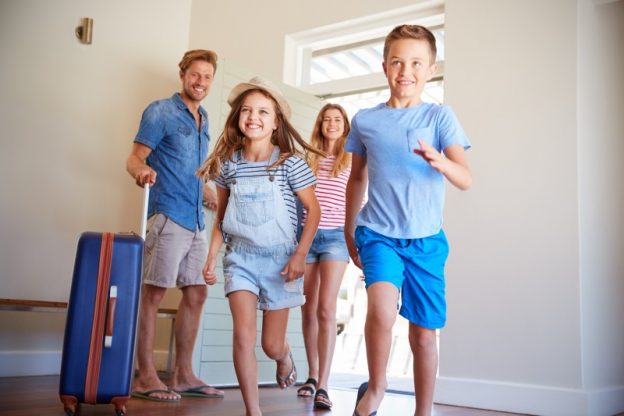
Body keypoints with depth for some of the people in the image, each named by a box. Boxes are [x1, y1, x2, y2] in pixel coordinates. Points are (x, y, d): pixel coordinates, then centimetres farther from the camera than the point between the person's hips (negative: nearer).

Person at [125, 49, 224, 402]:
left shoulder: (203, 119, 20)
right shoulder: (160, 112, -1)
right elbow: (135, 157, -8)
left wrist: (215, 198, 26)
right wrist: (141, 171, -29)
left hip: (196, 221, 8)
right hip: (169, 214, -8)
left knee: (196, 294, 8)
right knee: (154, 293, -5)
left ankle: (183, 375, 17)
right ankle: (146, 377, 2)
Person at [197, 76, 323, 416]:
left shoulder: (290, 163, -9)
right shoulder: (228, 163, 0)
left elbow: (314, 210, -5)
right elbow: (221, 215, 9)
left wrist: (300, 255, -11)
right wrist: (212, 256, 4)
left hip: (279, 258, -2)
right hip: (240, 257, 2)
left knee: (271, 345, 8)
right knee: (243, 334, -10)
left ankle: (285, 356, 47)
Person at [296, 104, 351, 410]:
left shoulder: (352, 160, 7)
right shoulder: (308, 158, 14)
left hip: (335, 237, -3)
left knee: (326, 308, -13)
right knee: (308, 309, 8)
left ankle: (323, 385, -13)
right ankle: (312, 375, 22)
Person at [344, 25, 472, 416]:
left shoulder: (440, 116, -1)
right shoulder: (365, 120, 4)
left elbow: (466, 179, -10)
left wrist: (439, 161, -32)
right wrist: (349, 231, 21)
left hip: (427, 239, 0)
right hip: (378, 234, 0)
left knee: (424, 334, 6)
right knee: (382, 307, -26)